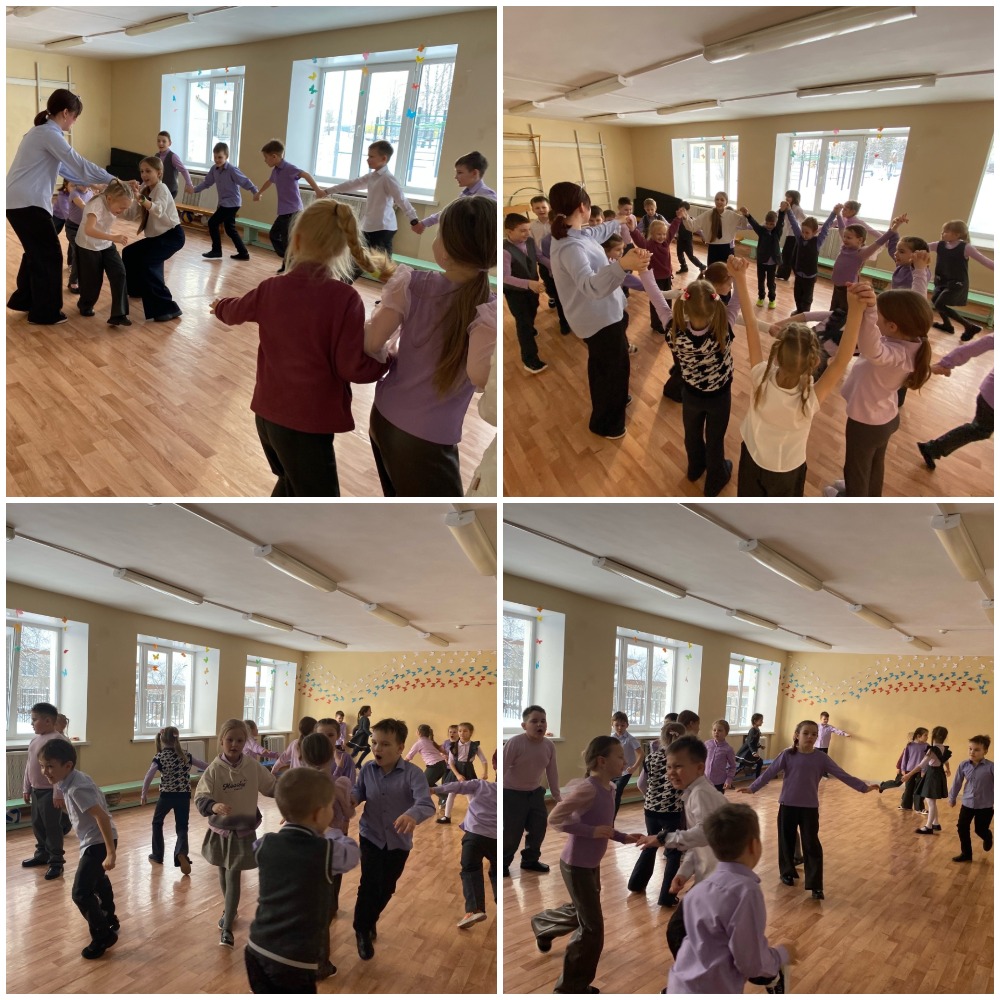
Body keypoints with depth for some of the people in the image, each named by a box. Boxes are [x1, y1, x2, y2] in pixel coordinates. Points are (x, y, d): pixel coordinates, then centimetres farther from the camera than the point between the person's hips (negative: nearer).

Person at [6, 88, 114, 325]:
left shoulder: (43, 131, 18)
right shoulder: (50, 134, -15)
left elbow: (65, 168, 22)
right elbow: (80, 165, -17)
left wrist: (92, 183, 18)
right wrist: (112, 180, -11)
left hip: (18, 201, 10)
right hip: (27, 203, -10)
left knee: (36, 251, 22)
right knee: (49, 255, -1)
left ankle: (23, 300, 33)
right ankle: (44, 312, 7)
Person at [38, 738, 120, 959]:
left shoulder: (76, 788, -30)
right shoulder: (71, 780, -1)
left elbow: (102, 816, -33)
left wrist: (110, 852, -33)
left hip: (98, 841, -11)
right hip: (93, 840, 11)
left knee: (81, 893, -10)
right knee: (98, 881, 31)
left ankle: (103, 935, 5)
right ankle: (109, 920, 53)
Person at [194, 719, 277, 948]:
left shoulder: (252, 766, -11)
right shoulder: (214, 769, -16)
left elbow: (272, 787, 4)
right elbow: (200, 797, -25)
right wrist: (213, 806, -45)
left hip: (243, 831, -1)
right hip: (220, 830, 1)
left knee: (233, 875, -5)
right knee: (223, 873, 20)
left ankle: (227, 928, -2)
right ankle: (229, 909, 46)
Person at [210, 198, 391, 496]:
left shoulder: (271, 289, -1)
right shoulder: (343, 299, -20)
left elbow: (235, 311, 21)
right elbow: (353, 367, -19)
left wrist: (219, 307, 45)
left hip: (268, 414, 7)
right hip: (308, 423, -7)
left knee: (291, 486, 31)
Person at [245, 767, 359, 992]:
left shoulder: (265, 845, 1)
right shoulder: (328, 853, -12)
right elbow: (352, 851, 9)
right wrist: (329, 833, 26)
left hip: (256, 950, 5)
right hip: (295, 961, -5)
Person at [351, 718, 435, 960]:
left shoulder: (413, 774, -21)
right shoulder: (367, 769, -9)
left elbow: (427, 805, -32)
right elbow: (358, 792, 6)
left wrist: (412, 815, -54)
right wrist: (351, 798, -19)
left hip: (399, 842, 0)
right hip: (371, 837, 0)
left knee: (386, 888, 16)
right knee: (370, 883, -15)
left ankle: (369, 921, 45)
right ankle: (362, 930, 8)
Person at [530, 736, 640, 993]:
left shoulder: (609, 790, 2)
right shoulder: (587, 789, -26)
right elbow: (556, 818, -26)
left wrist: (623, 837, 1)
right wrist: (592, 831, -28)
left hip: (592, 864, 9)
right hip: (576, 866, -9)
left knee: (582, 912, 29)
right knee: (592, 929, -3)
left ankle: (542, 923, 57)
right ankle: (571, 988, 13)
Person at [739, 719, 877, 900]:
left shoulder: (821, 758, -3)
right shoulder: (787, 755, -6)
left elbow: (842, 775, -3)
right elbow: (769, 773, -5)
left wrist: (864, 787, -8)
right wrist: (753, 788, -7)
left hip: (810, 808, 0)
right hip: (787, 805, 0)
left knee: (812, 846, -2)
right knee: (787, 841, 12)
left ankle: (815, 886, 0)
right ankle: (787, 872, 34)